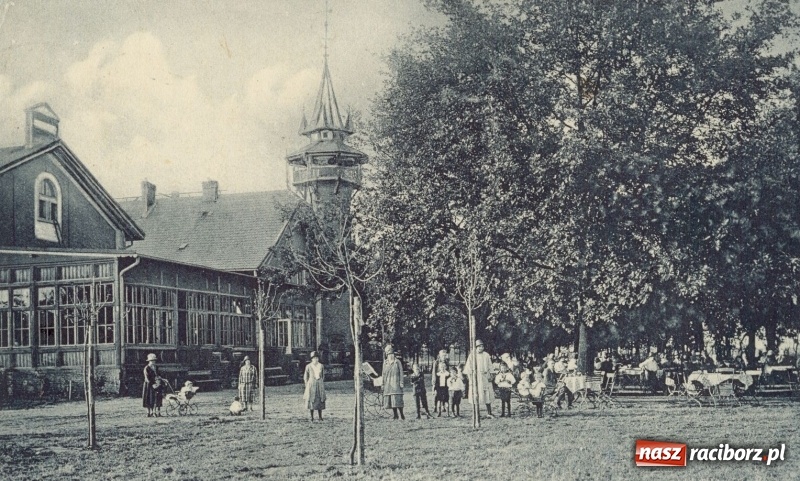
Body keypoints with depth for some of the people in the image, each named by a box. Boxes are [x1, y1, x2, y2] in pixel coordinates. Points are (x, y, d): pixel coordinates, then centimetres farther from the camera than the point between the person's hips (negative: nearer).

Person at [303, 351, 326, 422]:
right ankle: (312, 418, 4)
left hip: (320, 384, 2)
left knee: (320, 400, 1)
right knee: (311, 400, -2)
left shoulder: (321, 366, 3)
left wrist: (321, 383, 11)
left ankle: (320, 417, 6)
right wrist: (307, 386, 0)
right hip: (311, 384, -2)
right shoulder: (308, 366, -5)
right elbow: (305, 377, 2)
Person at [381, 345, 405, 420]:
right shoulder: (385, 363, 11)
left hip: (396, 383, -4)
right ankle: (396, 415, 12)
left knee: (397, 399, -11)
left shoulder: (397, 362, 2)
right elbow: (383, 374, 15)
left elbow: (401, 373, 1)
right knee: (390, 400, 3)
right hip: (388, 384, 4)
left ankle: (401, 415, -4)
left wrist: (401, 383, -7)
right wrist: (383, 384, 10)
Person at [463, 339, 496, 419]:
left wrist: (490, 375, 0)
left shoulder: (486, 355, 9)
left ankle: (489, 413, 3)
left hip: (485, 377, 2)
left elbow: (490, 367, 12)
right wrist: (470, 377, -5)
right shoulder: (472, 355, 0)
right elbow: (469, 368, 2)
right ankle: (477, 414, 3)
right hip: (475, 378, -2)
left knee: (487, 395, -1)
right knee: (476, 395, -4)